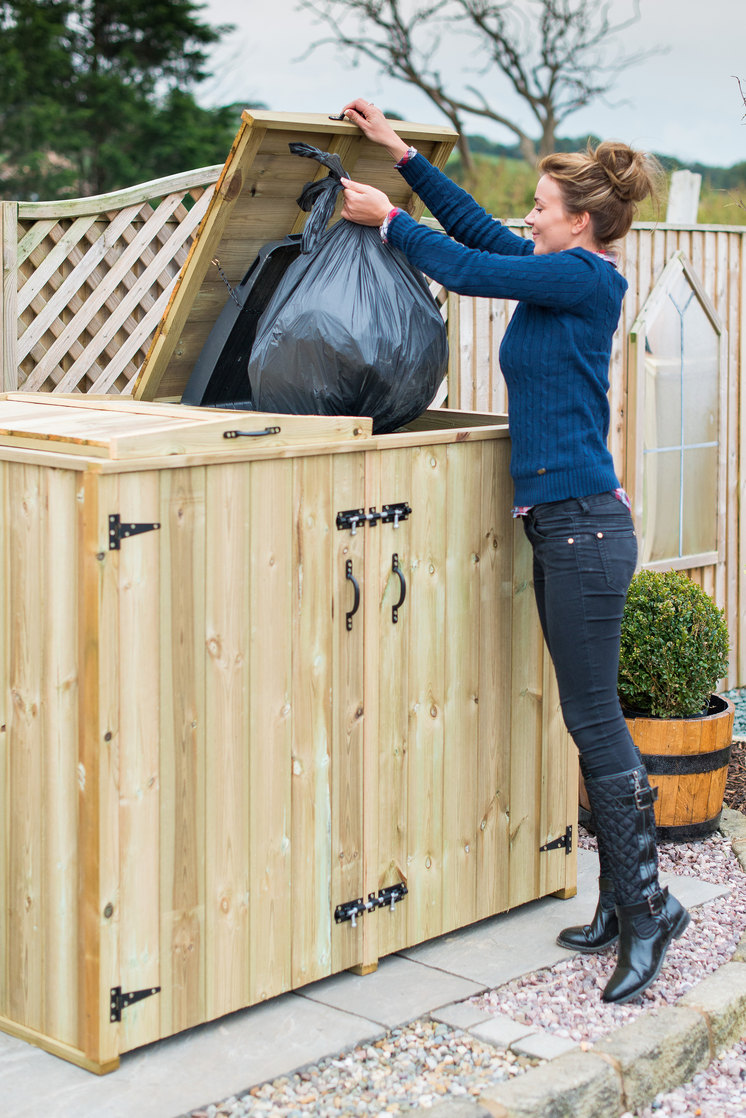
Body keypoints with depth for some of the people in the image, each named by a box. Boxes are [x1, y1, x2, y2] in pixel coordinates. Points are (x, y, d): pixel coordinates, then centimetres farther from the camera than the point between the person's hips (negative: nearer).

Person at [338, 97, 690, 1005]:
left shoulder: (586, 278, -11)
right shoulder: (563, 277, 15)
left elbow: (469, 269, -10)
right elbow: (479, 230, 23)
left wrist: (389, 220, 3)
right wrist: (400, 154, 22)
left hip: (582, 522, -10)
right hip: (559, 522, 10)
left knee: (594, 719, -5)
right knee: (589, 718, 12)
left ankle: (647, 904, 4)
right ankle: (621, 905, 19)